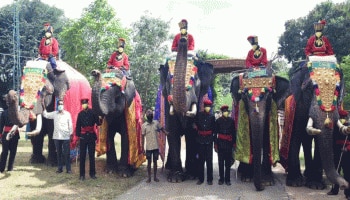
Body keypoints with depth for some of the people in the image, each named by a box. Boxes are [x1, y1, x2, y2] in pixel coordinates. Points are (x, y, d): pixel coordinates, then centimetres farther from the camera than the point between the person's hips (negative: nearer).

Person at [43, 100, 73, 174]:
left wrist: (71, 134, 0)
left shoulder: (67, 114, 0)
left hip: (66, 137, -2)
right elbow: (45, 115, 9)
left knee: (66, 153, -1)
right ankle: (60, 168, 16)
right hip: (56, 137, 3)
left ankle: (68, 169, 4)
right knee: (59, 153, 9)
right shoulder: (54, 113, 6)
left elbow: (70, 125, 2)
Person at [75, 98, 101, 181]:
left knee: (92, 155, 5)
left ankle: (92, 174, 13)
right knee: (82, 156, 0)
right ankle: (82, 174, 5)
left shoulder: (92, 113, 1)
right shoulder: (80, 114, 5)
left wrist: (100, 120, -23)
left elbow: (98, 123, -2)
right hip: (83, 137, 1)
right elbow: (78, 126, 7)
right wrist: (78, 136, 1)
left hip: (91, 136, -1)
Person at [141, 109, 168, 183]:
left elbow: (162, 129, 13)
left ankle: (155, 177, 21)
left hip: (156, 146, 2)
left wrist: (167, 133, -4)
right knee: (149, 162, 6)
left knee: (155, 162, 11)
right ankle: (149, 177, 15)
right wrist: (142, 148, -3)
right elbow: (143, 137, -1)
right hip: (148, 147, -2)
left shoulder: (156, 123, 1)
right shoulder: (144, 125, -4)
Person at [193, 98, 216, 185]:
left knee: (209, 160, 1)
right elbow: (195, 124, 15)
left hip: (209, 140, -1)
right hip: (200, 140, 1)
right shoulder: (199, 115, 3)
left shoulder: (212, 116, 4)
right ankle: (201, 178, 12)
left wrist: (213, 139, 5)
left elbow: (214, 128, 8)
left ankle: (209, 179, 8)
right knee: (201, 159, 5)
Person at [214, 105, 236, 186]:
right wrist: (215, 144, -1)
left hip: (229, 143, 1)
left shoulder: (231, 120, 5)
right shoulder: (218, 121, 3)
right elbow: (215, 133, 4)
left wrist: (234, 143, 3)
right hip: (220, 143, 0)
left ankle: (227, 179, 10)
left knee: (228, 162, 3)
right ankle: (221, 179, 10)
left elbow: (234, 133, 8)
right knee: (221, 162, 2)